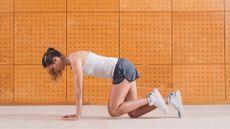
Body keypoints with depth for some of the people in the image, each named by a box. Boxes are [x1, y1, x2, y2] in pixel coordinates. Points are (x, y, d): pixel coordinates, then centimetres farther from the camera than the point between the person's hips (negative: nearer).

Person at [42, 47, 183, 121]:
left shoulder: (74, 59, -11)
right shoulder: (76, 60, 18)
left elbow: (79, 89, -14)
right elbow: (79, 89, 21)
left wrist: (78, 114, -9)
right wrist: (77, 112, 19)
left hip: (122, 70, -10)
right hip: (125, 69, 10)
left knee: (113, 111, -10)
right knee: (133, 113, 3)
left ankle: (150, 98, -10)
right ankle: (170, 99, 0)